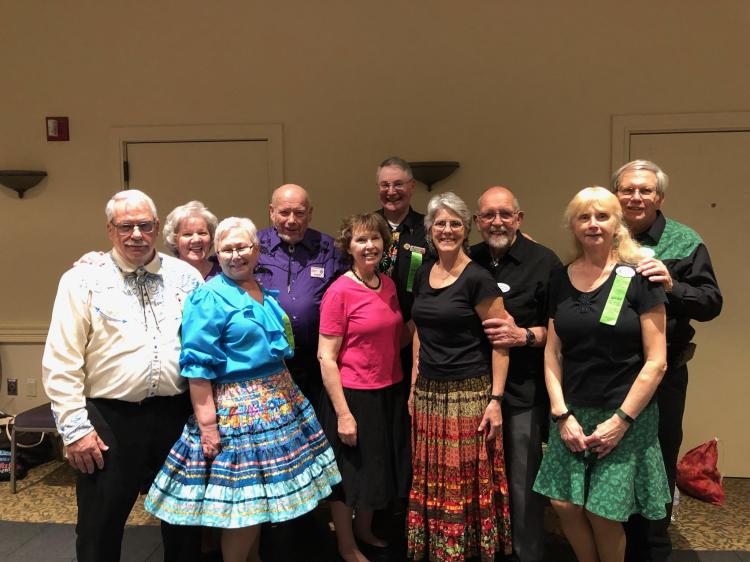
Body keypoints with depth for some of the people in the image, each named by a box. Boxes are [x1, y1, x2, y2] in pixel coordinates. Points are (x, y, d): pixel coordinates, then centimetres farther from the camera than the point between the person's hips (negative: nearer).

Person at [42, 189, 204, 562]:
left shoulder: (185, 276, 5)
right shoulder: (83, 280, -2)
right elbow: (61, 363, -5)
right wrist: (75, 429, -8)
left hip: (177, 415, 2)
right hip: (110, 420, -2)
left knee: (184, 524, 16)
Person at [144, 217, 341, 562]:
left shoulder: (266, 292, 11)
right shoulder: (209, 297, -11)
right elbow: (197, 365, -16)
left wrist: (286, 395, 16)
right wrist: (207, 423, -21)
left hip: (279, 402, 8)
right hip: (238, 409, -8)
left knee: (265, 492, 17)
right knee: (242, 501, -1)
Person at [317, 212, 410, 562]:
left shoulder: (388, 285, 3)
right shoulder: (339, 291, -16)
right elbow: (326, 357, -16)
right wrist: (343, 413, -18)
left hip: (389, 393, 7)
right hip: (354, 395, -7)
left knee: (380, 467, 21)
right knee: (351, 471, 11)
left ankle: (364, 531, 45)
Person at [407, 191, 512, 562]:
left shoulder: (477, 278, -10)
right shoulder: (423, 275, 9)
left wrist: (495, 399, -13)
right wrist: (414, 384, 15)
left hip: (469, 394, -6)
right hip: (427, 393, 6)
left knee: (466, 482, 2)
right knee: (430, 481, 12)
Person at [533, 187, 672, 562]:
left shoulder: (639, 278, -7)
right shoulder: (561, 279, 4)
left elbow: (656, 361, -8)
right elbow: (552, 352, 5)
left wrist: (621, 420, -10)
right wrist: (563, 415, -3)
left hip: (626, 416, -3)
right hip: (572, 414, 3)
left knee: (604, 514, -2)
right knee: (565, 504, 1)